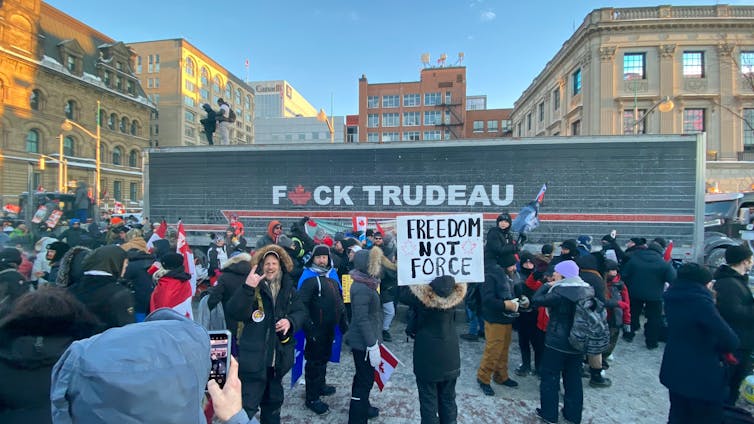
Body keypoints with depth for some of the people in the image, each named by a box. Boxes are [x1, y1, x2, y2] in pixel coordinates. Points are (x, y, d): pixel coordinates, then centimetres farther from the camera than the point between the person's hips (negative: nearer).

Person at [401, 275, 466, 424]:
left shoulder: (421, 295, -24)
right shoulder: (456, 294, -16)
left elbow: (402, 296, -5)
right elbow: (462, 286, 8)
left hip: (427, 356, -3)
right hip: (450, 355, 3)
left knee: (428, 401, 11)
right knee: (448, 399, 20)